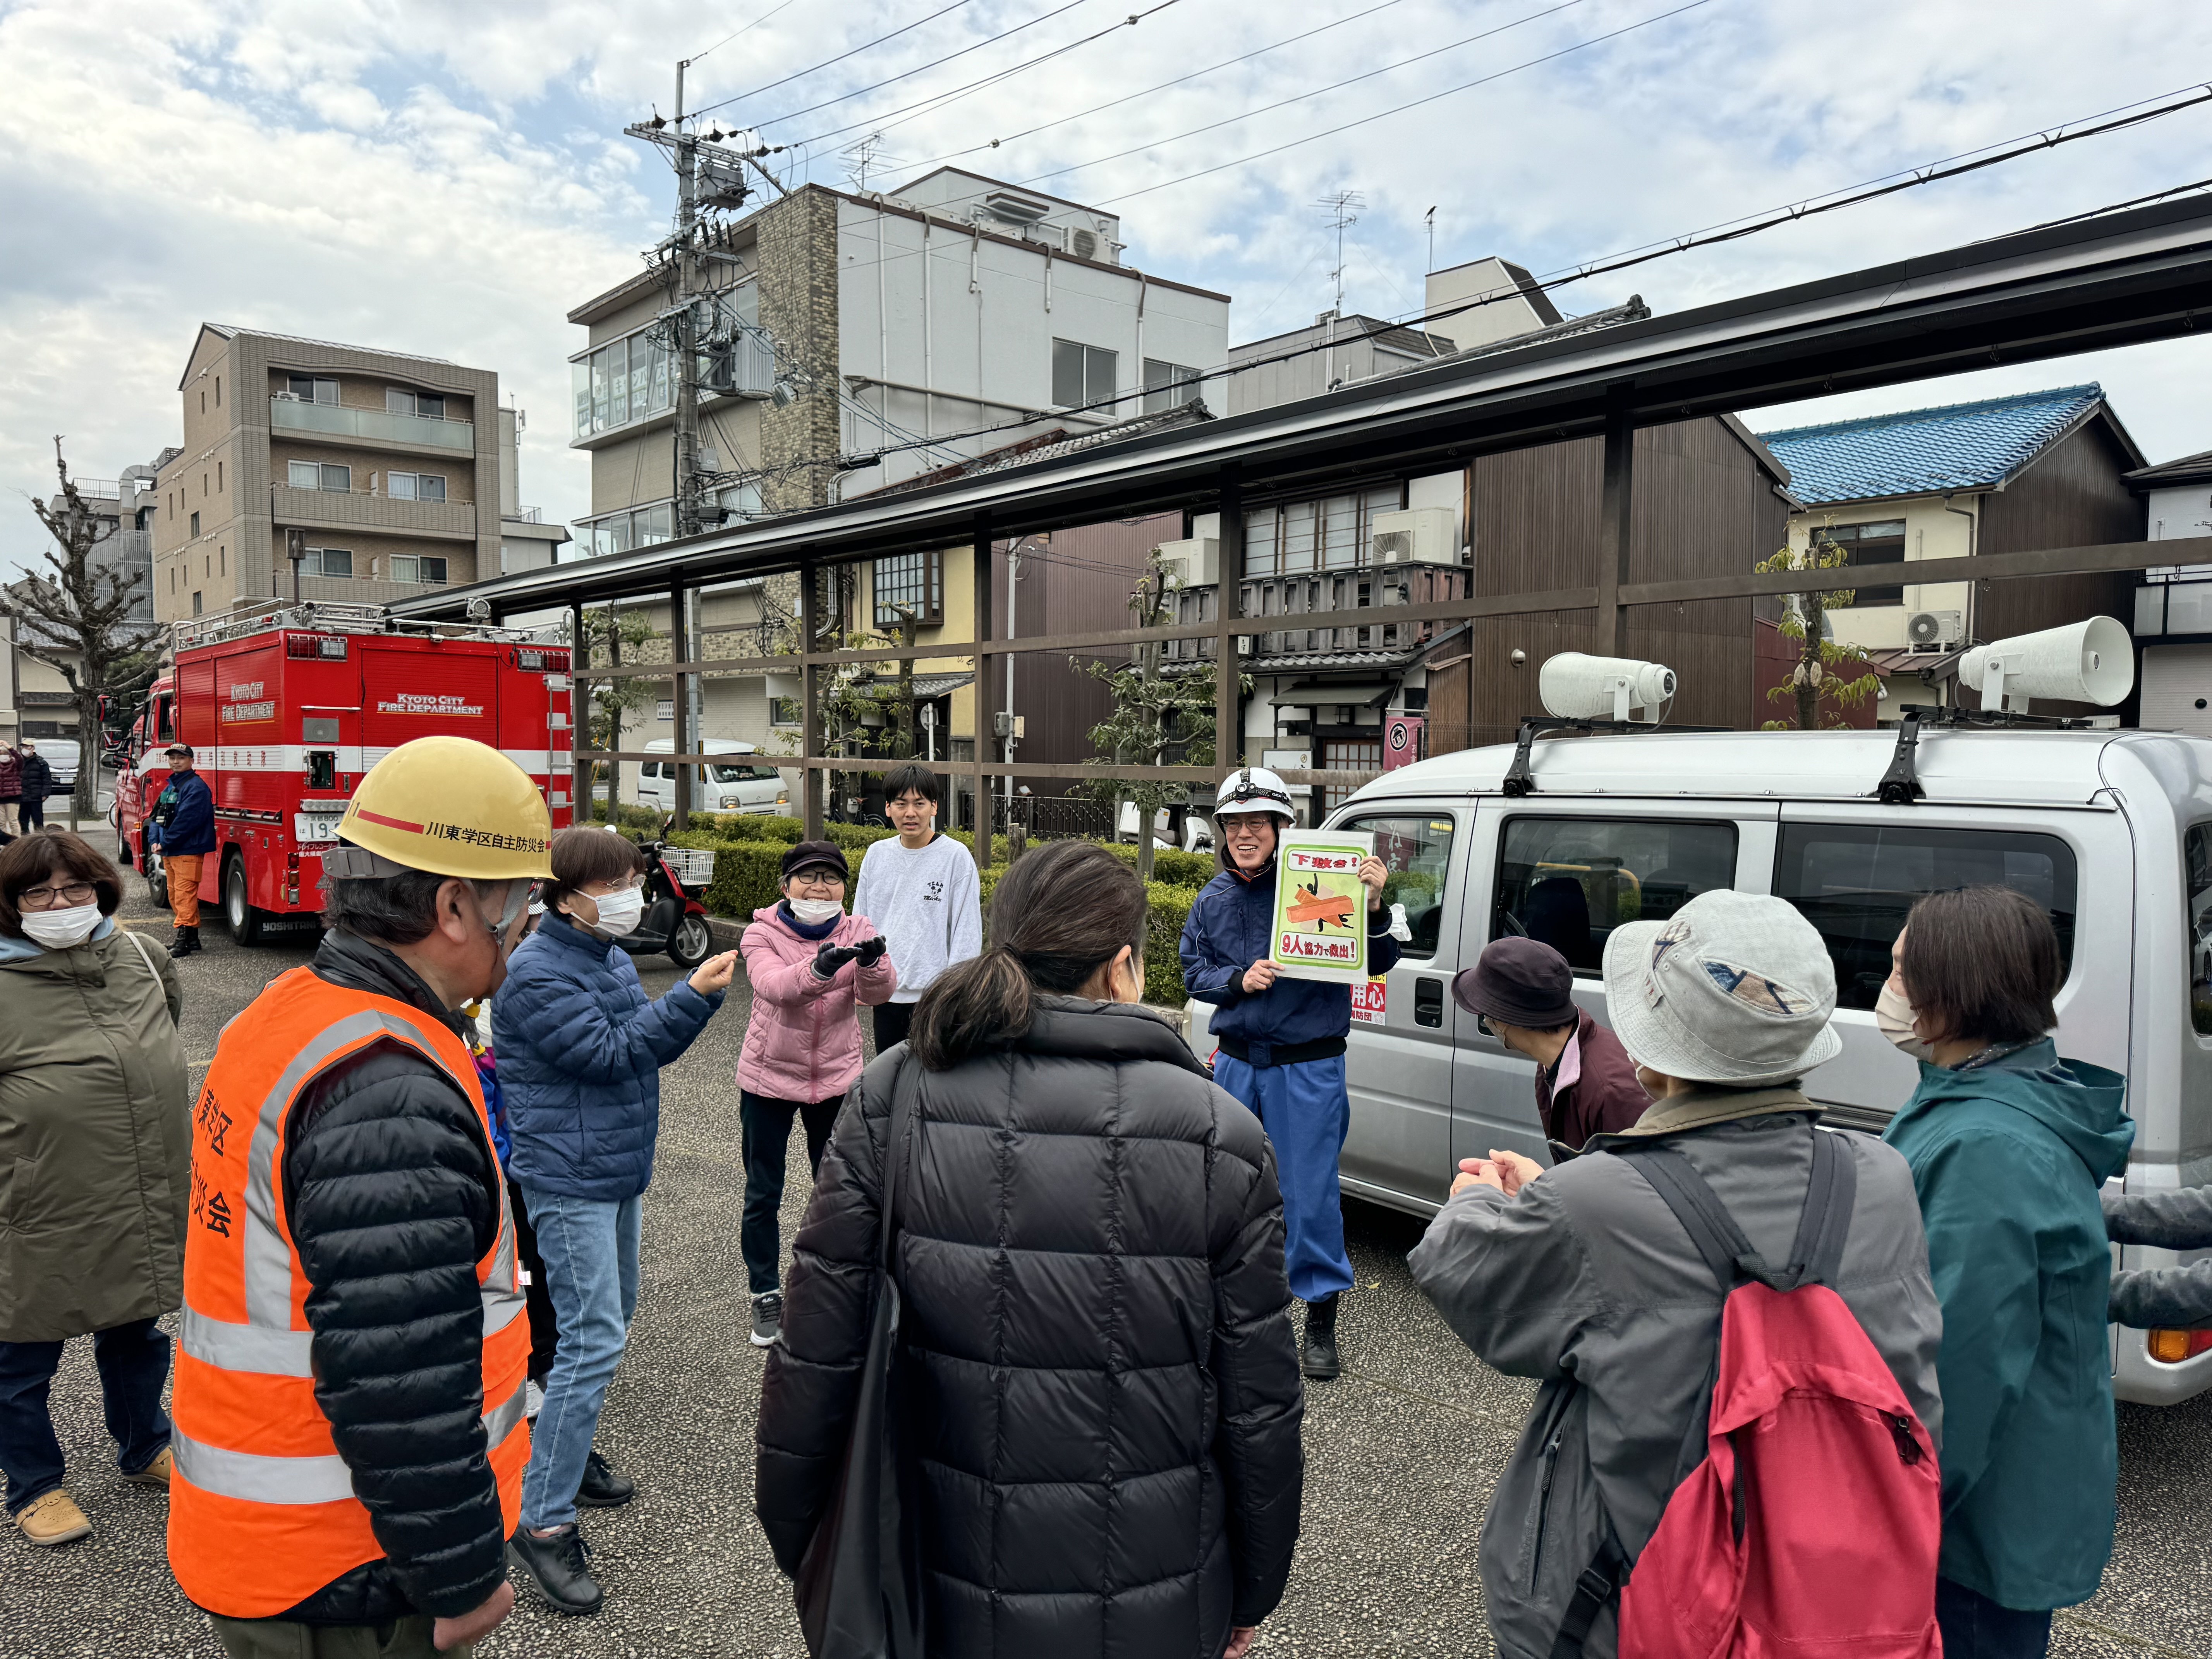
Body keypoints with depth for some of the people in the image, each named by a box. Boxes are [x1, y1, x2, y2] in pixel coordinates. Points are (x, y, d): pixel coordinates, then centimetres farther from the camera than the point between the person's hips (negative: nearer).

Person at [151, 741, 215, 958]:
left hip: (188, 851, -10)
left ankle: (184, 941, -11)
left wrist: (166, 842, -15)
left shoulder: (196, 787, -12)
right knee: (175, 896, 14)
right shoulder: (170, 786, 18)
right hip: (169, 852, 10)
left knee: (184, 895, -11)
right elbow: (158, 815, 19)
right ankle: (192, 938, 21)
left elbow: (186, 820, -20)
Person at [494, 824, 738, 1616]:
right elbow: (609, 1052, -23)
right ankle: (542, 1521, -3)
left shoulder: (612, 954, 9)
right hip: (569, 1181, -10)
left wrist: (702, 994, -6)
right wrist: (694, 995, -23)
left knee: (609, 1320, 20)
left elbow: (649, 1046, 9)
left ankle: (568, 1456, 38)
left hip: (617, 1172, 10)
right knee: (594, 1338, -12)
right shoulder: (538, 972, -18)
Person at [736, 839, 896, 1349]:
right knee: (763, 1194, 8)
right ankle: (766, 1294, 26)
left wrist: (873, 964, -44)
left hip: (836, 1077, 2)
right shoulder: (763, 933, -11)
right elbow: (772, 986, -32)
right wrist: (819, 968, -52)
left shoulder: (857, 930, -5)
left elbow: (879, 993, -21)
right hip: (769, 1077, -1)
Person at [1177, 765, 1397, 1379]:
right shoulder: (1212, 900, 5)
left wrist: (1372, 906, -26)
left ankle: (1321, 1317, 17)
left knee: (1311, 1193, 0)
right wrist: (1239, 980, -9)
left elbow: (1378, 963, -7)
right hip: (1237, 1062, 5)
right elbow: (1194, 972, 11)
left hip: (1308, 1067, -5)